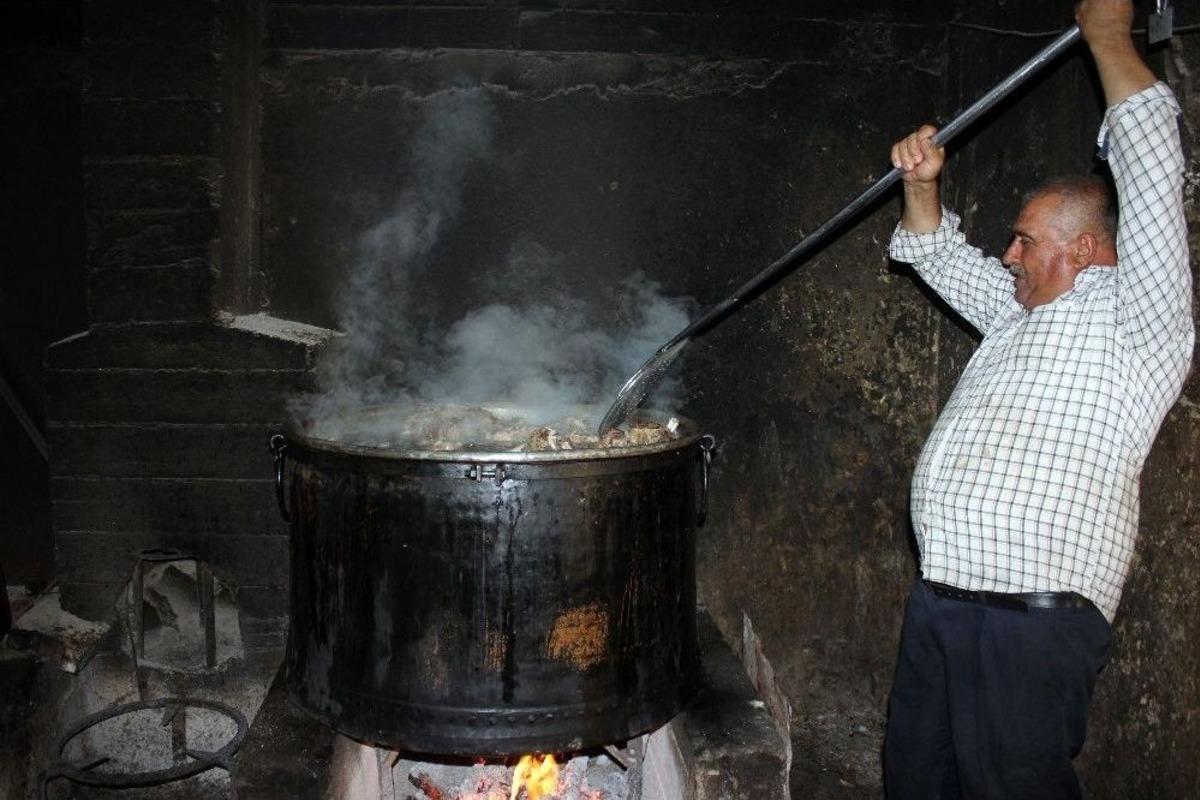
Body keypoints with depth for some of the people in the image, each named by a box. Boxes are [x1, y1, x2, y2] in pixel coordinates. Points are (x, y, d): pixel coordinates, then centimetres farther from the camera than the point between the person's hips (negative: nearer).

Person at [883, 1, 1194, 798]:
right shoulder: (1024, 312, 20)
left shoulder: (1131, 317, -5)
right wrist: (922, 185, 10)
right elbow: (943, 258, 30)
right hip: (941, 600, 9)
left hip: (1032, 616, -9)